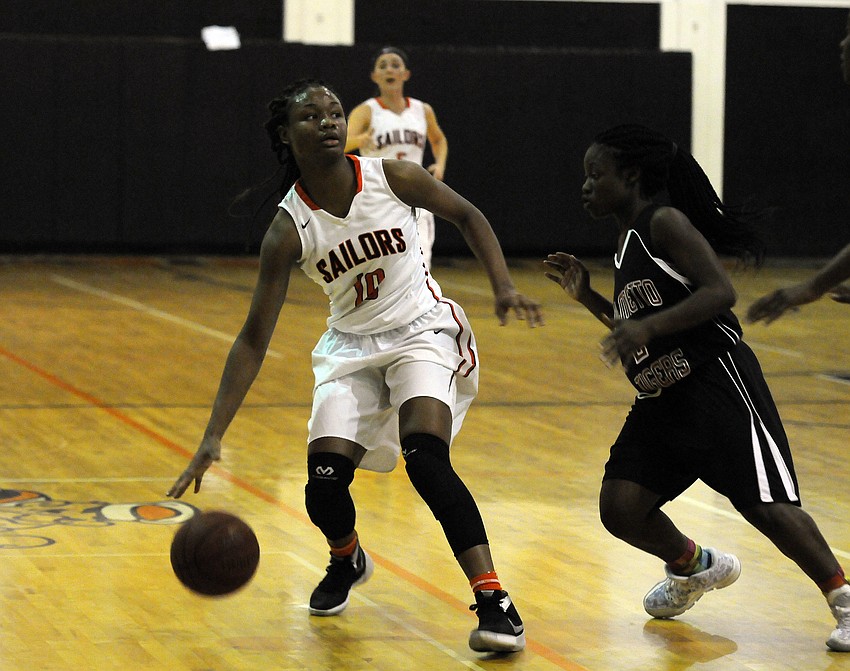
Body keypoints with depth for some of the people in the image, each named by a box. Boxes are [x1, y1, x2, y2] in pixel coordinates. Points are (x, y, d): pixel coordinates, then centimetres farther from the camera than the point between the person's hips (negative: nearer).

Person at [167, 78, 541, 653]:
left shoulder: (393, 178, -15)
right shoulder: (288, 230, -16)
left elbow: (467, 217, 4)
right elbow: (255, 338, -14)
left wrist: (504, 287, -11)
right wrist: (214, 435, -22)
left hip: (423, 331, -2)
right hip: (351, 346, 2)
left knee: (426, 459, -25)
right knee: (324, 483, -10)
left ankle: (493, 600, -20)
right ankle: (347, 560, 28)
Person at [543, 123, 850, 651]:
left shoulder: (665, 223, -10)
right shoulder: (628, 245, 18)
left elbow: (721, 292, -21)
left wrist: (647, 327, -28)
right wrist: (585, 296, 17)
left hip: (718, 384, -9)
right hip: (663, 399, 9)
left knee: (768, 507, -14)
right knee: (620, 507, -2)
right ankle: (693, 568, 26)